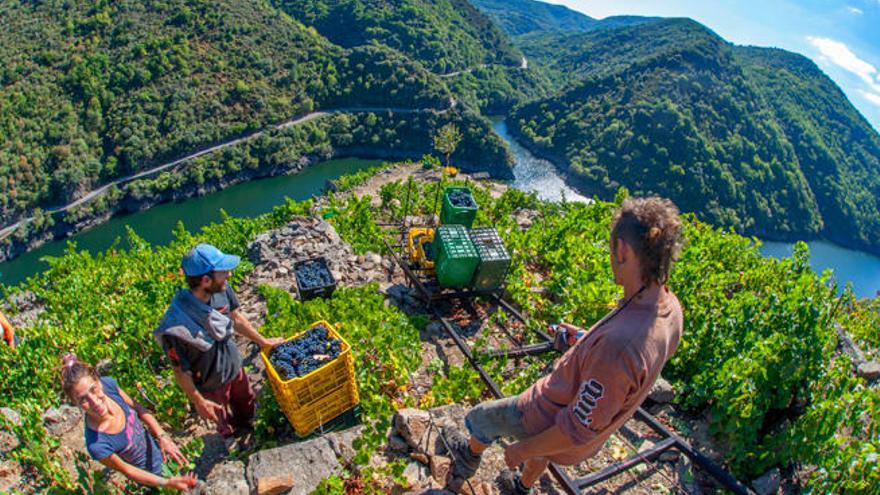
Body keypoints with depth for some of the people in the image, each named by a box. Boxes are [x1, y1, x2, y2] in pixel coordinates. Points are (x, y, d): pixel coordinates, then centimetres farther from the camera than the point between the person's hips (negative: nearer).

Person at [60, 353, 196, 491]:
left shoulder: (108, 383, -30)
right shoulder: (96, 445, -41)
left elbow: (137, 407, -10)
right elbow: (127, 470, -23)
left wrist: (162, 437, -14)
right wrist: (167, 483, -26)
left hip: (153, 445, 4)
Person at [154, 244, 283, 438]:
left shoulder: (222, 290, -24)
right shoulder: (177, 325, -40)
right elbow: (180, 370, -24)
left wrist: (263, 341, 8)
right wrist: (198, 402, -13)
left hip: (235, 368, 5)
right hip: (211, 385, -5)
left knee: (247, 406, 31)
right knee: (224, 422, 26)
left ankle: (243, 427, 64)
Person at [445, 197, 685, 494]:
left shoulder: (619, 346, -45)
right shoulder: (669, 307, -18)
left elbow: (577, 432, -33)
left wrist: (522, 450, -18)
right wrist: (586, 338, 5)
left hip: (552, 418, -7)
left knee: (480, 417, 21)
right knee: (539, 452, 38)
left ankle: (471, 455, 54)